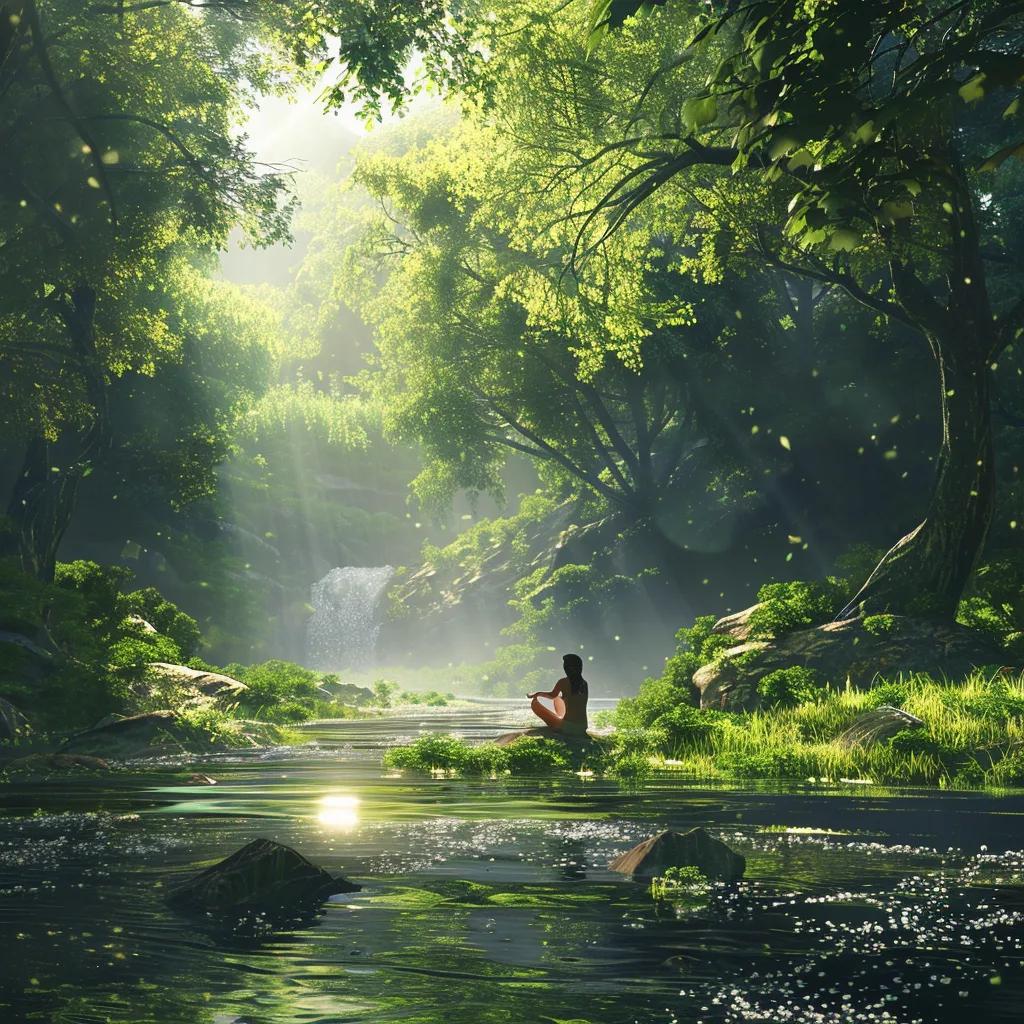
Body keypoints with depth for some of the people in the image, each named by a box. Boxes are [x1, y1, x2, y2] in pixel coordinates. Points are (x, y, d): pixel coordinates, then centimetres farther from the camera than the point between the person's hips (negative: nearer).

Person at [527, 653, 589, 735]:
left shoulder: (563, 682, -11)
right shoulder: (584, 684, 4)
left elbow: (552, 696, 9)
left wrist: (537, 694, 27)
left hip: (568, 727, -6)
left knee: (534, 703, 3)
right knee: (557, 699, 30)